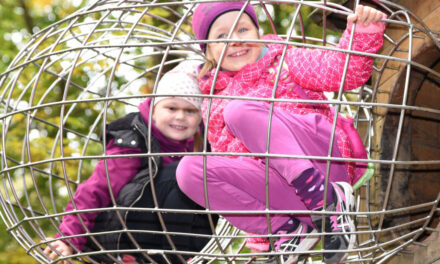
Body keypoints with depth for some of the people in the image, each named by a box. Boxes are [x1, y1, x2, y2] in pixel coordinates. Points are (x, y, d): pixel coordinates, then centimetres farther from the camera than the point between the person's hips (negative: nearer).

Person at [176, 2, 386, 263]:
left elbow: (341, 71, -2)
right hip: (278, 188, 4)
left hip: (325, 161, -4)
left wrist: (364, 32, -20)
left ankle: (326, 197, -32)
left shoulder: (283, 60, 13)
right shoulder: (214, 106, 22)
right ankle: (289, 230, -20)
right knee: (190, 169, -17)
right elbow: (227, 164, 20)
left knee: (240, 110, -24)